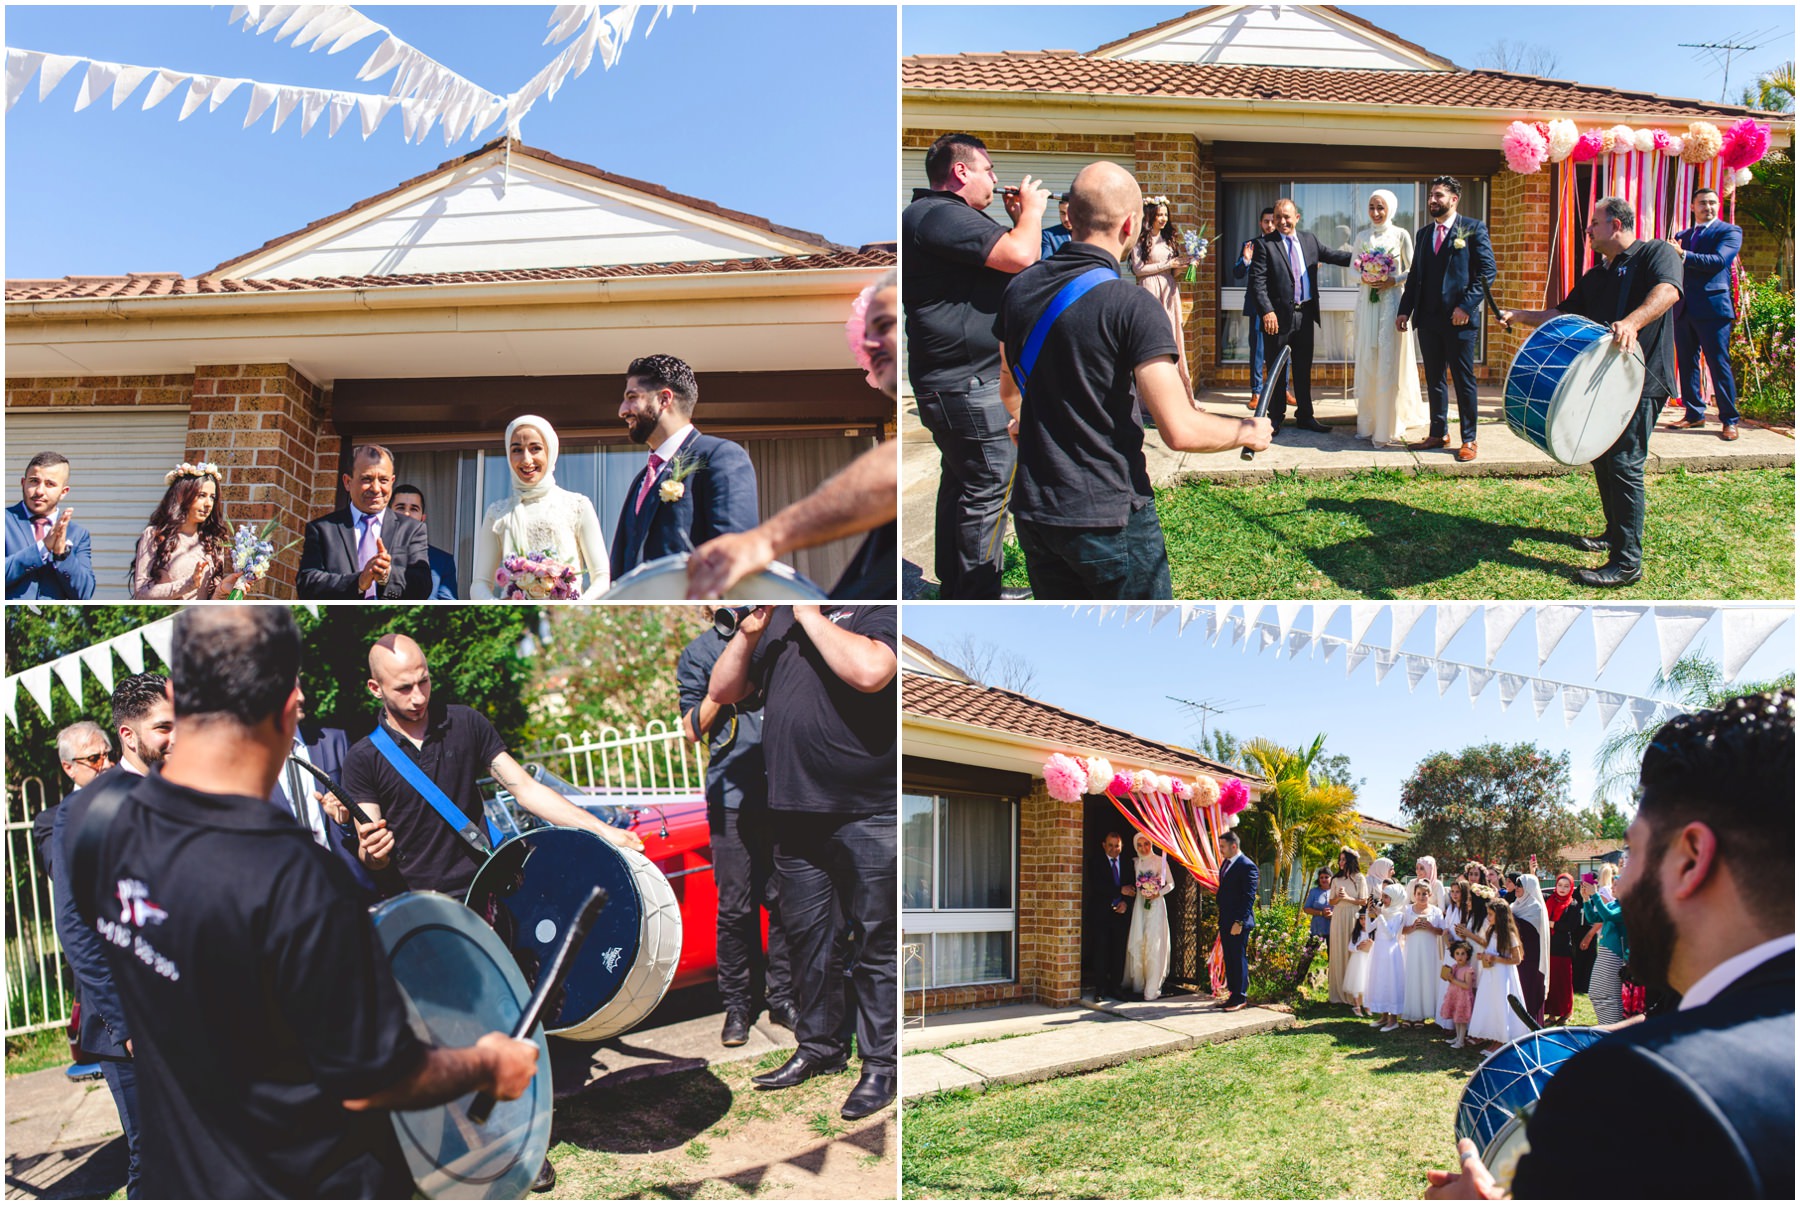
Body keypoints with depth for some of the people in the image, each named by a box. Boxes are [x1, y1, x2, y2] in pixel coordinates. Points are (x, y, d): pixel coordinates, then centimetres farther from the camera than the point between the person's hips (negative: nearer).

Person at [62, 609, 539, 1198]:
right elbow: (369, 1082, -23)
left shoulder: (115, 827, -9)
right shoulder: (294, 882, -31)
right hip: (300, 1180, -7)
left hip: (173, 1170, 7)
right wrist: (486, 1066, -8)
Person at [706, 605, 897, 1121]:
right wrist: (749, 632, -2)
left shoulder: (878, 611, -6)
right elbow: (721, 691, 14)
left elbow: (870, 672, -28)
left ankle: (880, 1064, 12)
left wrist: (810, 617, -16)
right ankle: (819, 1047, 30)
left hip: (867, 813, -6)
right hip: (796, 813, 7)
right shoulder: (779, 617, 14)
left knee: (876, 943, 2)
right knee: (807, 936, 16)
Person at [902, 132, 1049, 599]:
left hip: (953, 381, 12)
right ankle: (979, 603, 1)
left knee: (961, 484, 18)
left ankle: (955, 590, 29)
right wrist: (1031, 209, -9)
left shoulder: (942, 215, 18)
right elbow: (1019, 257, -26)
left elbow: (1001, 263, 26)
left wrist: (1020, 218, 14)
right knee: (988, 489, -6)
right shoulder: (939, 215, -18)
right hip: (969, 384, -12)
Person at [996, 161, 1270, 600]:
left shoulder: (1020, 288, 4)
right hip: (1108, 516, -6)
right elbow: (1180, 430, -21)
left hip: (1032, 510, 6)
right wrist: (1248, 432, -2)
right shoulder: (1131, 305, -17)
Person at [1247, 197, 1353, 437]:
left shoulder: (1309, 239, 10)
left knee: (1303, 368, 13)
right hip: (1278, 316, -5)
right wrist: (1267, 311, -22)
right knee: (1276, 370, 4)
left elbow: (1331, 255, 15)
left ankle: (1305, 416, 23)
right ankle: (1276, 417, 15)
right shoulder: (1265, 244, -7)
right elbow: (1257, 281, -12)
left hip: (1305, 314, 5)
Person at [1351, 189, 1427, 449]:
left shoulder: (1400, 235, 0)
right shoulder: (1361, 237, 10)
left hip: (1391, 302, -3)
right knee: (1367, 362, 2)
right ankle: (1368, 424, 8)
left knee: (1389, 363, -5)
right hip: (1367, 301, 3)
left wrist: (1393, 281, -13)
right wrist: (1364, 277, -5)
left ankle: (1389, 427, -2)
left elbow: (1412, 271, 3)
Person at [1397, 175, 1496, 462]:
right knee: (1434, 379, 10)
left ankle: (1468, 439, 7)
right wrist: (1405, 310, 7)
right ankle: (1439, 433, 19)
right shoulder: (1423, 234, 15)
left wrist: (1466, 306, -16)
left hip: (1460, 319, -6)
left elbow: (1487, 271, -8)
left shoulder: (1474, 229, -2)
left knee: (1464, 380, 0)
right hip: (1428, 319, 6)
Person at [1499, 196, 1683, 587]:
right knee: (1602, 456, 14)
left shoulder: (1656, 253, -6)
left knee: (1624, 463, -12)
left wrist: (1633, 322, -44)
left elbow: (1667, 291, -26)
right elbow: (1564, 315, 25)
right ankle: (1615, 534, 31)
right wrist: (1519, 316, 13)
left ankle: (1627, 562, -11)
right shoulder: (1596, 275, 19)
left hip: (1642, 379, -9)